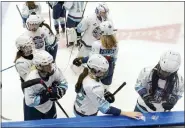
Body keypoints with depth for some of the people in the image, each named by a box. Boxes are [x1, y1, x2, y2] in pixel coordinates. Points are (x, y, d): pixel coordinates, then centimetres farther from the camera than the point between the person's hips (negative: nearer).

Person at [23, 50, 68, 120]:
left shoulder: (54, 70, -26)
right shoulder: (31, 80, -37)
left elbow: (64, 84, -12)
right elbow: (29, 102, -33)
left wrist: (58, 92, -31)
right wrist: (46, 95, -37)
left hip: (49, 105, 5)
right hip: (34, 109, -4)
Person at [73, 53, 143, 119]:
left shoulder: (86, 75, -12)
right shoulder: (94, 87, -39)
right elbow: (104, 108, -40)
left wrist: (103, 96, -2)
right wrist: (127, 114, -41)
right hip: (86, 116, -8)